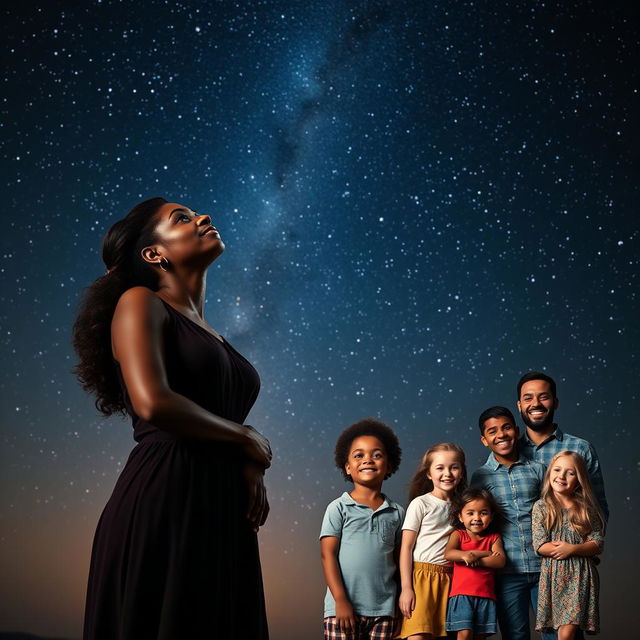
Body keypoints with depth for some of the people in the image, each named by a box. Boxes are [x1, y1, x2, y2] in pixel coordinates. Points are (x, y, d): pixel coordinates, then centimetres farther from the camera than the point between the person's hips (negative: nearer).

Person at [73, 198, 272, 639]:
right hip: (162, 507, -7)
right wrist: (248, 438, -5)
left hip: (223, 518, 7)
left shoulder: (211, 337, 21)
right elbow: (153, 403, -17)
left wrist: (252, 468, -4)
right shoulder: (139, 301, -1)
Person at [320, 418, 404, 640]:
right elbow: (328, 555, -3)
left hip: (383, 610, 3)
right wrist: (340, 601, -10)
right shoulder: (338, 508, 1)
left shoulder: (396, 513, 10)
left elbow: (399, 559, 12)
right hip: (344, 607, -3)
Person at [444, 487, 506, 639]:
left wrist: (473, 558, -13)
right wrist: (484, 553, -15)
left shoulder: (494, 538, 11)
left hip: (486, 595, 2)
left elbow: (500, 561, -6)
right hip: (462, 593, -2)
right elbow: (448, 554, -13)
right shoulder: (458, 535, 8)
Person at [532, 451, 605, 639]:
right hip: (553, 574, 0)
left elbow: (597, 543, -1)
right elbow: (539, 545, -4)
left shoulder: (586, 508, 6)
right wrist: (561, 548, -15)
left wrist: (572, 549, -15)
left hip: (580, 575, 0)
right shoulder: (541, 507, 4)